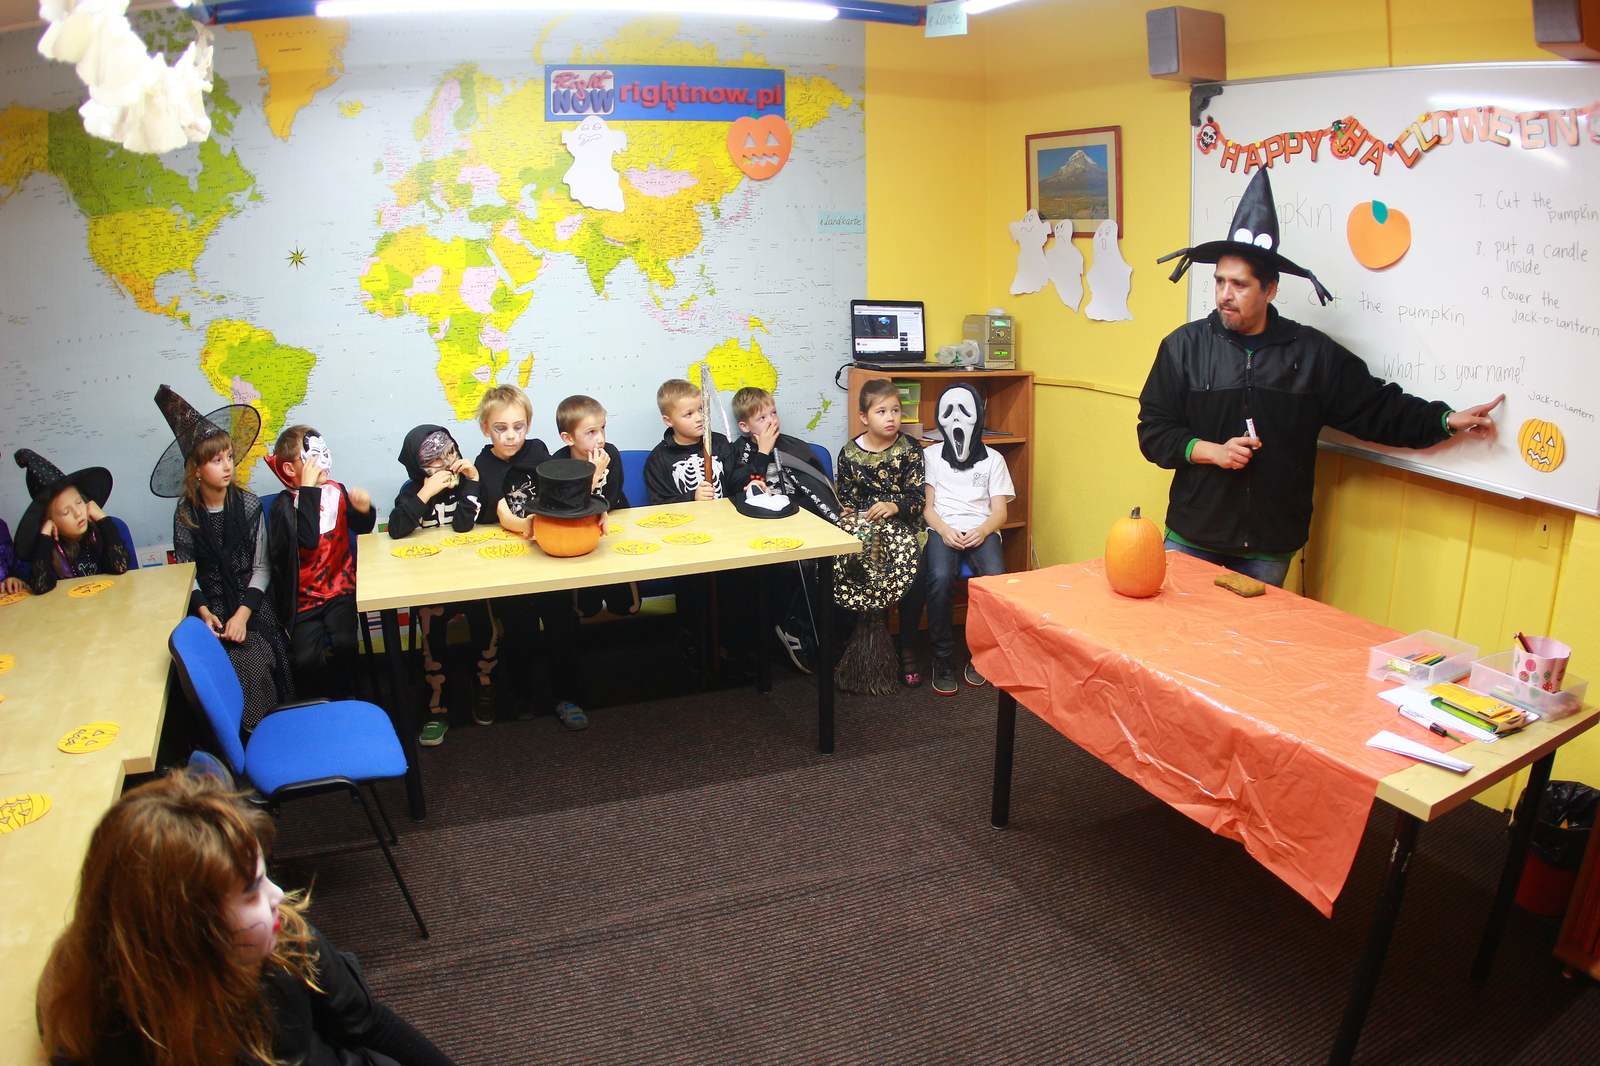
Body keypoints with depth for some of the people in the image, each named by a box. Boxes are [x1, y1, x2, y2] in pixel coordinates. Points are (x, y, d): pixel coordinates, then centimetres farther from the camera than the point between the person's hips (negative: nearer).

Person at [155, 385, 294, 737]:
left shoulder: (248, 505, 0)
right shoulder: (185, 515, 2)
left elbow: (261, 567, -2)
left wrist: (243, 613, -14)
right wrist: (204, 612, -12)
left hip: (251, 602, 0)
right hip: (211, 606, 0)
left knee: (261, 660, -26)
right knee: (248, 666, -25)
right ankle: (255, 736, -3)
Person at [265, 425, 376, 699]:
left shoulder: (336, 491, 4)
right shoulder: (284, 505, -9)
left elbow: (361, 528, 19)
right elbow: (307, 540, -28)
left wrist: (364, 510, -5)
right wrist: (308, 489, -25)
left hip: (340, 588, 2)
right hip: (304, 597, -2)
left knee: (344, 643, -25)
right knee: (306, 658, -22)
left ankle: (342, 698, 0)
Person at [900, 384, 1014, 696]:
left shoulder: (993, 459, 13)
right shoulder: (931, 455, 12)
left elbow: (999, 511, 8)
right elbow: (926, 506, 6)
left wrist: (982, 531, -13)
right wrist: (944, 530, -14)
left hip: (981, 530, 1)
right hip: (943, 530, -1)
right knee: (940, 579, -34)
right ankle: (943, 658, -19)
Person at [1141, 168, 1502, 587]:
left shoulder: (1312, 352, 0)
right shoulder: (1185, 345, -2)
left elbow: (1377, 407, 7)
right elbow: (1153, 431, -2)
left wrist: (1446, 420, -1)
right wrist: (1210, 451, -15)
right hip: (1191, 536, 0)